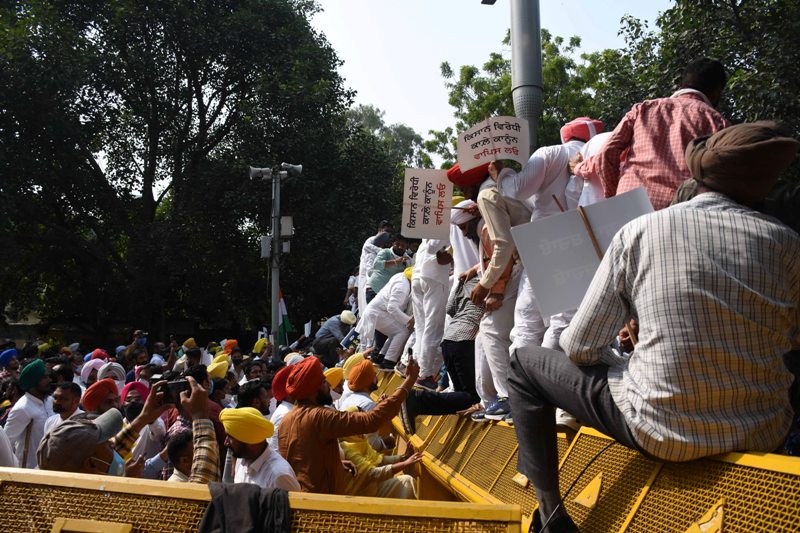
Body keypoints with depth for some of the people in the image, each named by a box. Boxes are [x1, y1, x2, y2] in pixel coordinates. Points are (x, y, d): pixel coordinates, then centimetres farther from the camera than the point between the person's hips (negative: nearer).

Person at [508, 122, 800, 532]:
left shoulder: (640, 230, -7)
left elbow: (580, 348, -5)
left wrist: (616, 356, 16)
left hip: (666, 433, -3)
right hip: (764, 435, 4)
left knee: (524, 363, 13)